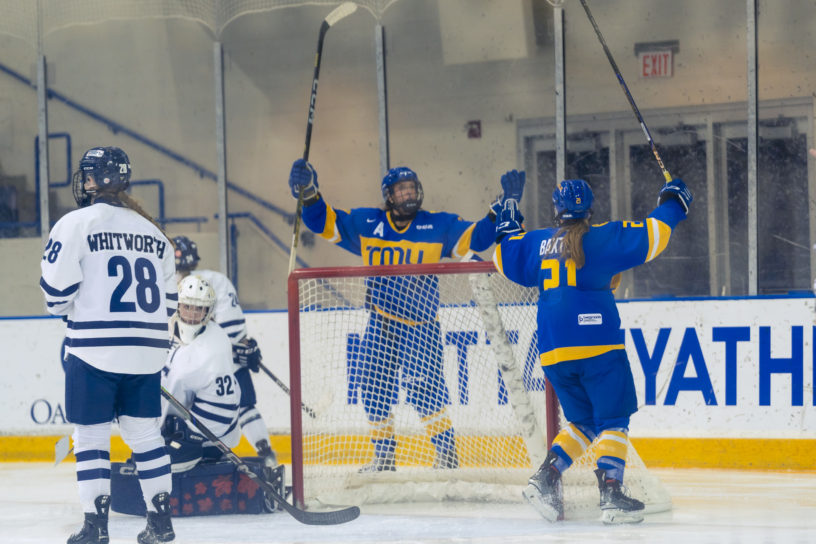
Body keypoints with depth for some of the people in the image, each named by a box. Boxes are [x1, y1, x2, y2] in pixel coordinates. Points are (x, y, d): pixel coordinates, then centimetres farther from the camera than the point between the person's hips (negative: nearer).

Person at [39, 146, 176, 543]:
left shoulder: (76, 223, -7)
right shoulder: (151, 232, 13)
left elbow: (57, 289, -8)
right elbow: (168, 298, 16)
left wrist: (67, 310, 13)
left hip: (95, 348, -5)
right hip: (146, 351, 5)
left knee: (91, 436, 2)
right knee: (144, 432, 13)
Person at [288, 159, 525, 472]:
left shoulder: (438, 226, 2)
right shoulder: (366, 224, 6)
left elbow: (476, 237, -3)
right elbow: (326, 223, 6)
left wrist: (502, 208, -13)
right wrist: (308, 194, -9)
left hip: (418, 325, -3)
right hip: (380, 324, 4)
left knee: (421, 384, -18)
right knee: (374, 388, 5)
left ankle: (447, 454, -9)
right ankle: (384, 456, 20)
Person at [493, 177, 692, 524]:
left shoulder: (536, 243, 13)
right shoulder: (601, 238, 0)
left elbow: (506, 259, 27)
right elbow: (649, 239, -3)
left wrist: (507, 231, 46)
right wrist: (670, 206, 13)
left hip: (552, 351, 5)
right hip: (597, 344, -5)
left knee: (584, 422, 18)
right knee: (612, 420, -1)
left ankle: (546, 479, 3)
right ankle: (610, 494, -13)